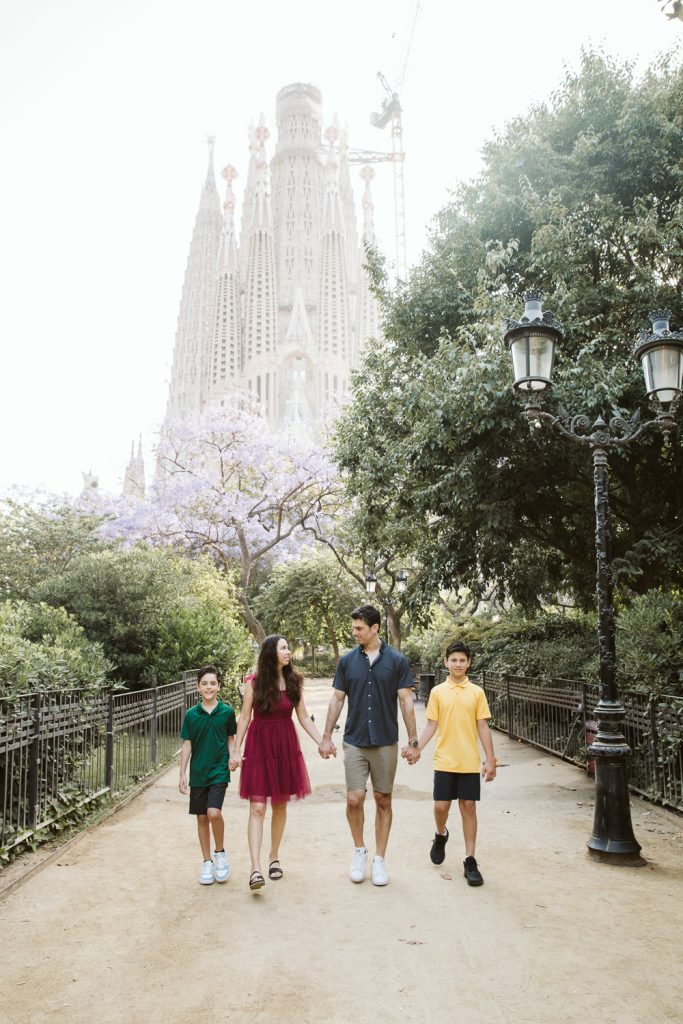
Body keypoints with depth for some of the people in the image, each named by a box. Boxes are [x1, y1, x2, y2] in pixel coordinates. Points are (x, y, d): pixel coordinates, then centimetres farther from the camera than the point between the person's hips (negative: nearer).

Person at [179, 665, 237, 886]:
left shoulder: (227, 712, -3)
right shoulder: (191, 715, 0)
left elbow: (230, 740, 7)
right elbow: (186, 745, 4)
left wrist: (232, 759, -6)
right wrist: (182, 774, 3)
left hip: (219, 771, -2)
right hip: (198, 773, 2)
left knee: (214, 813, -17)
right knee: (202, 818, 9)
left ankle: (220, 852, 8)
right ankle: (207, 862, 23)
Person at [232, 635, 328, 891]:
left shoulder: (293, 682, 3)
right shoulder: (254, 683, -5)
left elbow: (304, 718, 7)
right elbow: (244, 718, -2)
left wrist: (322, 742, -2)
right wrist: (236, 751, -6)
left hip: (286, 746, 3)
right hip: (259, 746, -3)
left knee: (280, 805, 11)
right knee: (257, 807, -8)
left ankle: (274, 857, 28)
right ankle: (256, 868, -11)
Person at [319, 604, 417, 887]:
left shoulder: (397, 661, -3)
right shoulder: (347, 660, 2)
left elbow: (406, 701, -1)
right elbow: (337, 699, 7)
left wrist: (413, 739, -4)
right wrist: (326, 736, 5)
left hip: (386, 742, -1)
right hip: (355, 741, 1)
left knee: (383, 801, 7)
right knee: (354, 799, -5)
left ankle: (379, 860, 19)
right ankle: (359, 850, 20)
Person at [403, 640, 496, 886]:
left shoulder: (477, 692, 1)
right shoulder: (437, 692, 2)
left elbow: (483, 727, 3)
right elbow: (431, 725, 3)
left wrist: (490, 760, -1)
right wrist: (417, 748, -10)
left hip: (470, 762, 0)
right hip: (444, 761, 0)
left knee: (468, 806, 3)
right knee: (441, 806, 2)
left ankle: (470, 861, 11)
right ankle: (441, 835, 35)